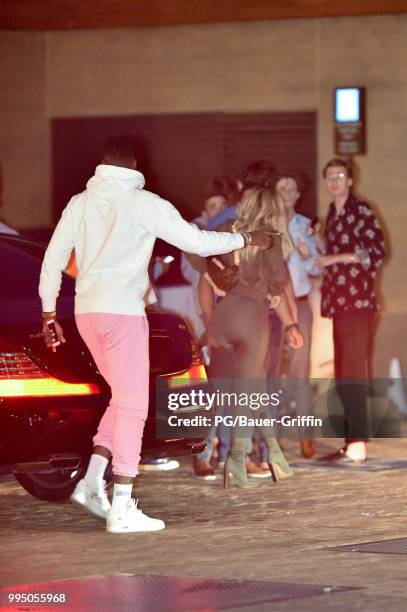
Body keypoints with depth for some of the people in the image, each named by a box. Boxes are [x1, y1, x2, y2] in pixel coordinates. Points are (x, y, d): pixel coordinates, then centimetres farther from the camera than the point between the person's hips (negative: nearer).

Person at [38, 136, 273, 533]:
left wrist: (49, 313, 17)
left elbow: (53, 259, 11)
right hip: (122, 310, -6)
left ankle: (91, 481, 5)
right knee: (132, 407, -3)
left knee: (124, 399, 19)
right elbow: (197, 241, -2)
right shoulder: (142, 203, -3)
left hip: (86, 312, 6)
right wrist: (246, 239, 12)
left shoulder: (80, 203, 12)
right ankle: (121, 510, -6)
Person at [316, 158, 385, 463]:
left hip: (358, 300, -8)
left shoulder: (361, 211, -5)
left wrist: (335, 258, -12)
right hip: (338, 301, 8)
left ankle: (358, 444, -12)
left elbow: (376, 251, -13)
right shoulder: (333, 214, 18)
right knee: (343, 376, 6)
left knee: (353, 372, -11)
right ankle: (352, 441, 9)